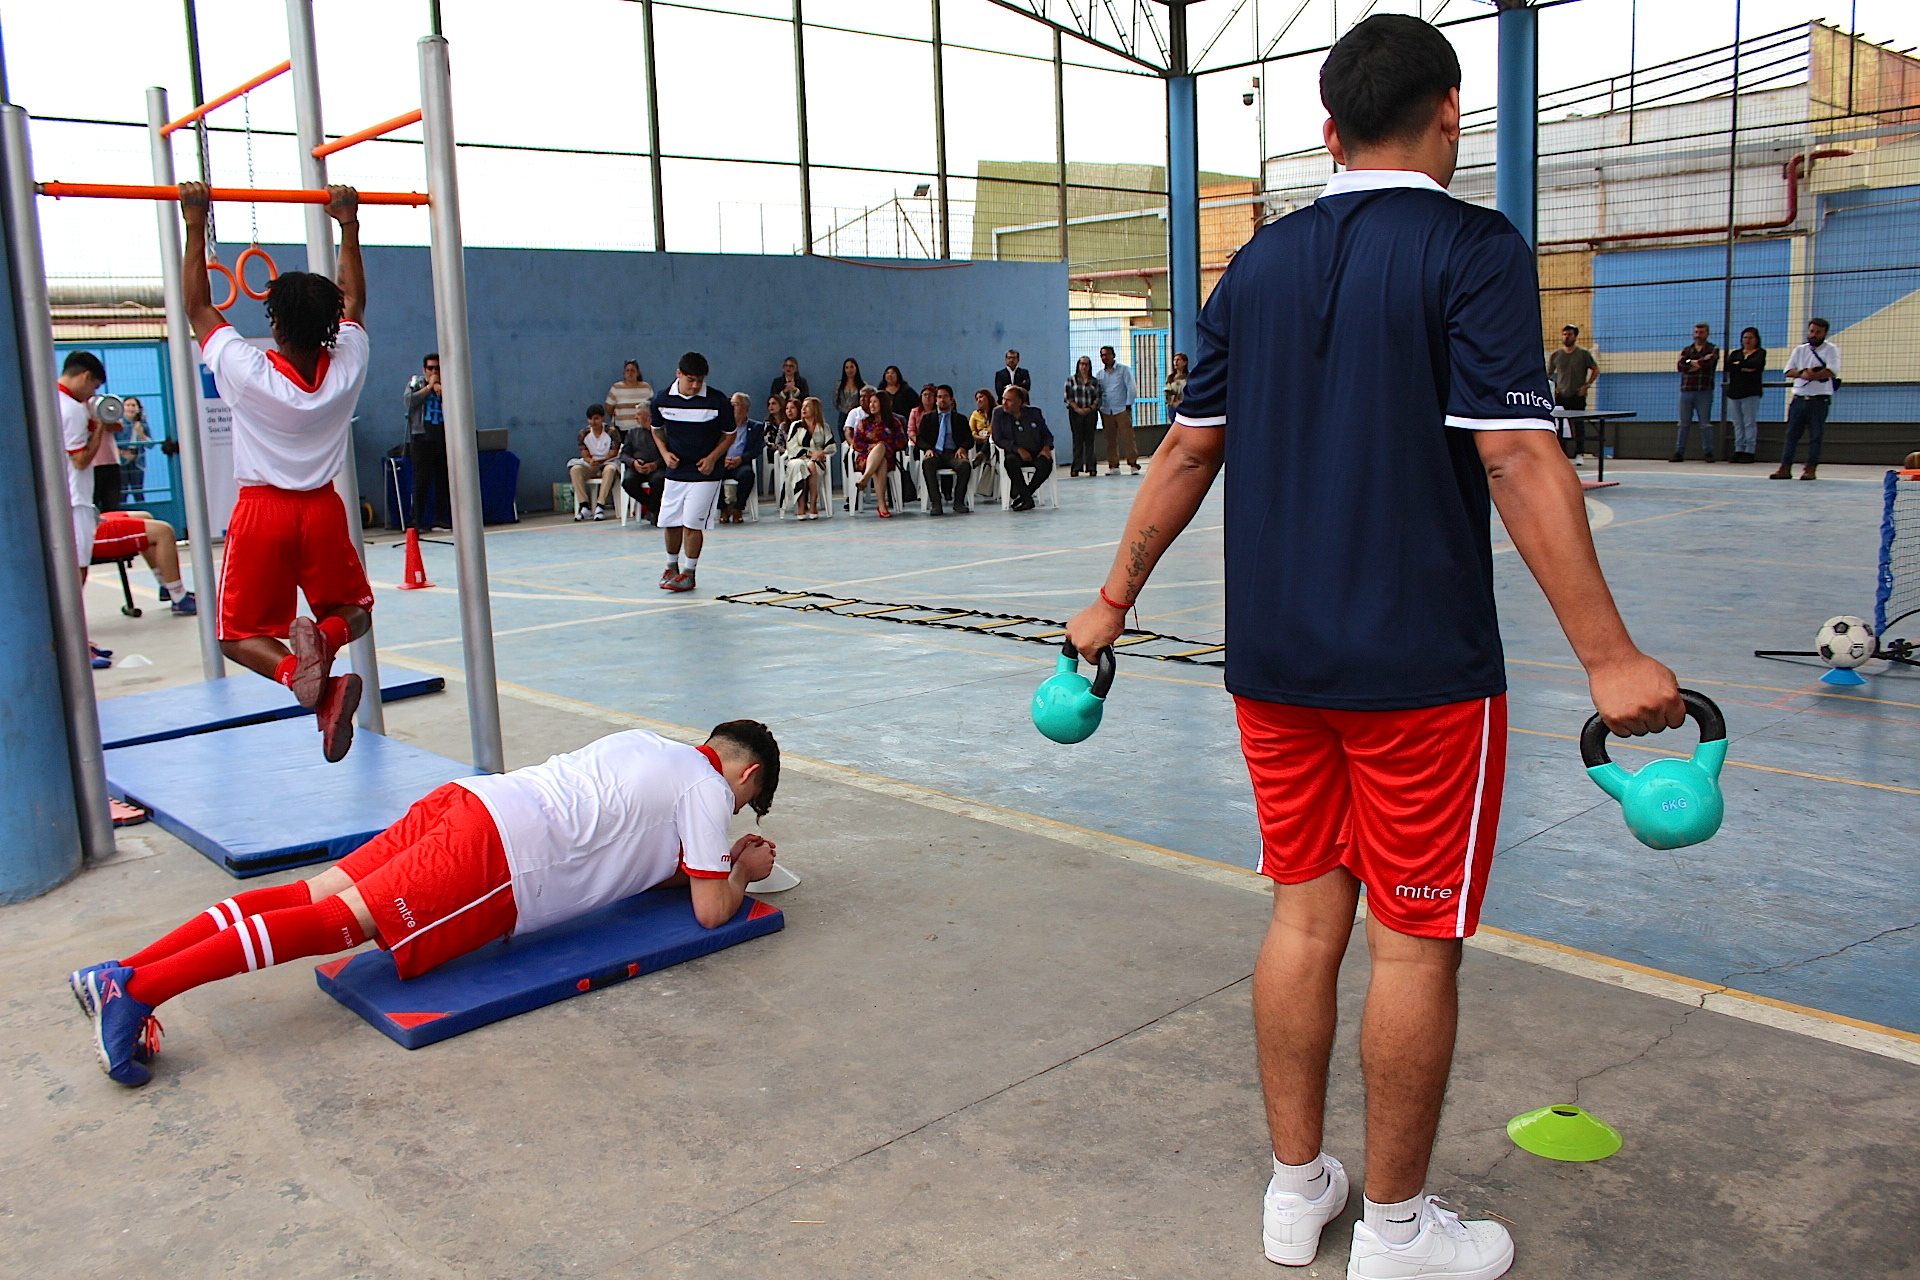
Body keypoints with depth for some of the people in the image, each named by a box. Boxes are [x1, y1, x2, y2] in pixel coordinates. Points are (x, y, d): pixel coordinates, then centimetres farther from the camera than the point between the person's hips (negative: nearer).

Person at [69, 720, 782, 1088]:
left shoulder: (651, 746, 30)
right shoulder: (709, 787, 5)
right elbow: (711, 911, 4)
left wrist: (717, 860, 37)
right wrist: (742, 873, 24)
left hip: (466, 800, 8)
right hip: (500, 855, -8)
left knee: (314, 894, 0)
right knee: (341, 921, -15)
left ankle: (122, 972, -8)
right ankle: (138, 988, -23)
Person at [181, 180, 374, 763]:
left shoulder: (246, 372, -17)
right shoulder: (347, 369, -9)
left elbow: (197, 305, -3)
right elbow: (354, 300, 8)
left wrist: (195, 223, 1)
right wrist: (348, 224, 13)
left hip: (263, 514, -2)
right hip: (323, 510, 2)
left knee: (240, 633, 8)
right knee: (353, 609, 21)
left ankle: (295, 669, -29)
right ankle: (326, 637, -19)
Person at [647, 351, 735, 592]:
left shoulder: (718, 401, -10)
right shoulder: (662, 400, -2)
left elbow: (729, 435, 1)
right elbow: (656, 429, 15)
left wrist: (712, 457, -13)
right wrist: (665, 453, -2)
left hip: (704, 474, -3)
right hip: (675, 472, 3)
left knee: (692, 523, -7)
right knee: (671, 522, 9)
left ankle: (689, 573, 6)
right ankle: (671, 567, 30)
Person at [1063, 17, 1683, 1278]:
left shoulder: (1259, 266, 9)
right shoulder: (1472, 248, -8)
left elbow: (1188, 451, 11)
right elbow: (1518, 461, -17)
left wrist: (1114, 599, 20)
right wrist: (1610, 656, -16)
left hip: (1275, 658, 6)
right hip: (1419, 666, -5)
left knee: (1307, 916, 15)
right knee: (1415, 942, 6)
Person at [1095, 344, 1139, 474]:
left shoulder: (1124, 370, 5)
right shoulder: (1099, 374, 16)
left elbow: (1130, 387, 1)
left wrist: (1128, 405, -7)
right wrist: (1099, 408, 8)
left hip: (1122, 409, -4)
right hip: (1106, 411, 4)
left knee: (1128, 437, -8)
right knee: (1111, 439, 2)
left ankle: (1133, 464, -7)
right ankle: (1113, 465, 7)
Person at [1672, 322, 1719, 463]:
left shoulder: (1713, 350, 6)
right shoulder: (1686, 350, 16)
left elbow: (1708, 363, -14)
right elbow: (1680, 366, -2)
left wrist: (1689, 362, -4)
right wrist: (1699, 362, -10)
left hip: (1704, 392, -3)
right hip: (1686, 391, 3)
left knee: (1705, 424, -2)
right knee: (1684, 424, 4)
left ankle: (1708, 453, 3)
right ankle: (1679, 452, 6)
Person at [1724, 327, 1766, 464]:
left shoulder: (1760, 353, 7)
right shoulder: (1735, 354, 18)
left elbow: (1756, 364, -14)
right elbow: (1728, 365, -1)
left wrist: (1739, 363, -4)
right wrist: (1745, 368, -10)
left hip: (1750, 393, -4)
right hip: (1734, 392, 4)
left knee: (1750, 423, -7)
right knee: (1737, 424, 4)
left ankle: (1749, 452, -7)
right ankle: (1738, 451, 6)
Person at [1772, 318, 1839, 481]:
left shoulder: (1830, 349, 1)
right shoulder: (1799, 350, 14)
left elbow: (1831, 371, -13)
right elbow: (1789, 371, 5)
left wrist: (1810, 375, -14)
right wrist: (1802, 373, -14)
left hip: (1819, 400, -4)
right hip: (1798, 398, 4)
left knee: (1815, 436, -2)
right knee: (1792, 434, 2)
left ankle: (1810, 469, 2)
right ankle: (1785, 468, 3)